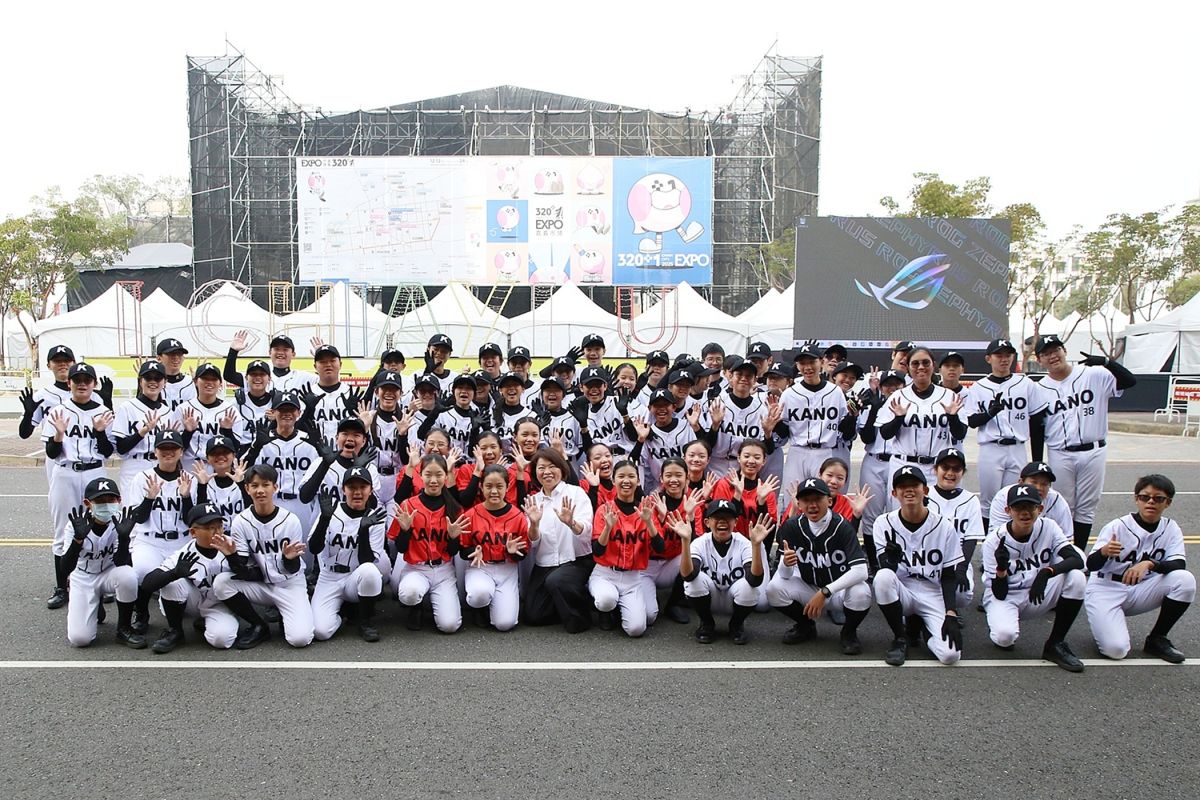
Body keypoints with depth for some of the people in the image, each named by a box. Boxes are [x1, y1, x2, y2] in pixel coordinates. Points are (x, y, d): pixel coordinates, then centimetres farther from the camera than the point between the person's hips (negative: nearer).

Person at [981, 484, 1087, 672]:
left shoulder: (1047, 528, -9)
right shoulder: (994, 541, -16)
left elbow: (1077, 560, -23)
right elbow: (999, 594, -17)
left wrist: (1046, 572, -40)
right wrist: (1000, 568, -38)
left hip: (1038, 595, 4)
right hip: (1004, 598, -4)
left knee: (1076, 577, -23)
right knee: (1005, 635, -35)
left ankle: (1055, 644, -9)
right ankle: (998, 626, 7)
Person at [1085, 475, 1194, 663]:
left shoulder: (1170, 528, -2)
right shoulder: (1117, 526, -14)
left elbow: (1179, 565, -16)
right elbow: (1091, 565, -20)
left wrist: (1149, 564, -36)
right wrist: (1104, 552, -43)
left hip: (1139, 591, 4)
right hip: (1105, 591, -4)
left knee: (1185, 579, -22)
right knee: (1116, 649, -24)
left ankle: (1157, 639, -4)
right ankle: (1108, 621, 14)